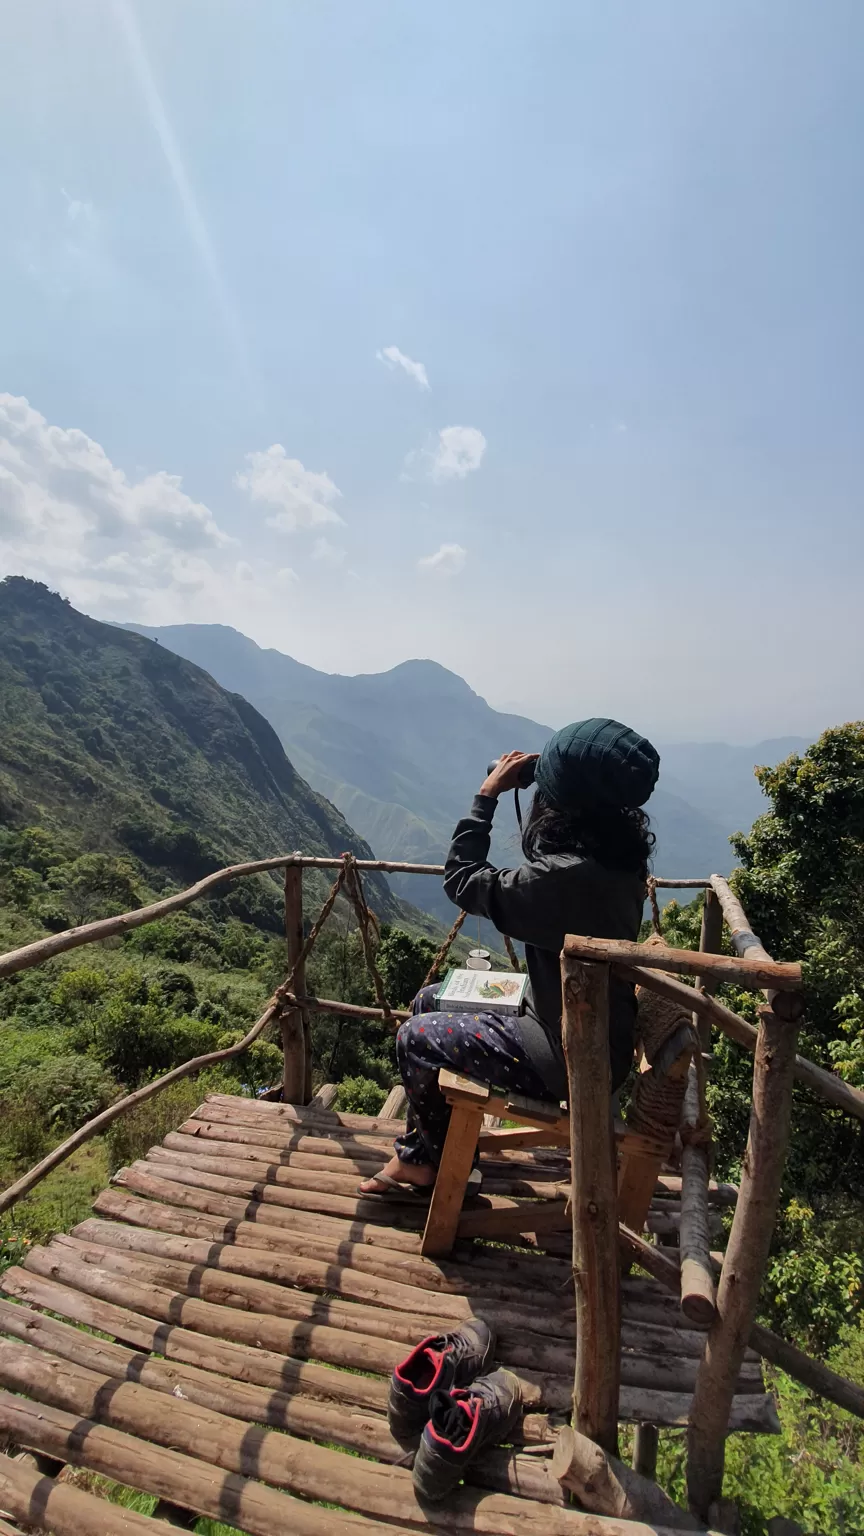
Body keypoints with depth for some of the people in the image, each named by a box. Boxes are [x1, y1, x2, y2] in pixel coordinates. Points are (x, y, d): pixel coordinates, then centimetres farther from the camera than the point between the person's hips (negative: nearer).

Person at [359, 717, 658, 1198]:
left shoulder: (569, 875, -34)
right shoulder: (619, 857, -6)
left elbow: (462, 879, -22)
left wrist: (487, 794, -15)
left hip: (570, 1060, -9)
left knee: (416, 1037, 3)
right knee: (430, 1002, 16)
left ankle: (429, 1159, 29)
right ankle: (416, 1151, 30)